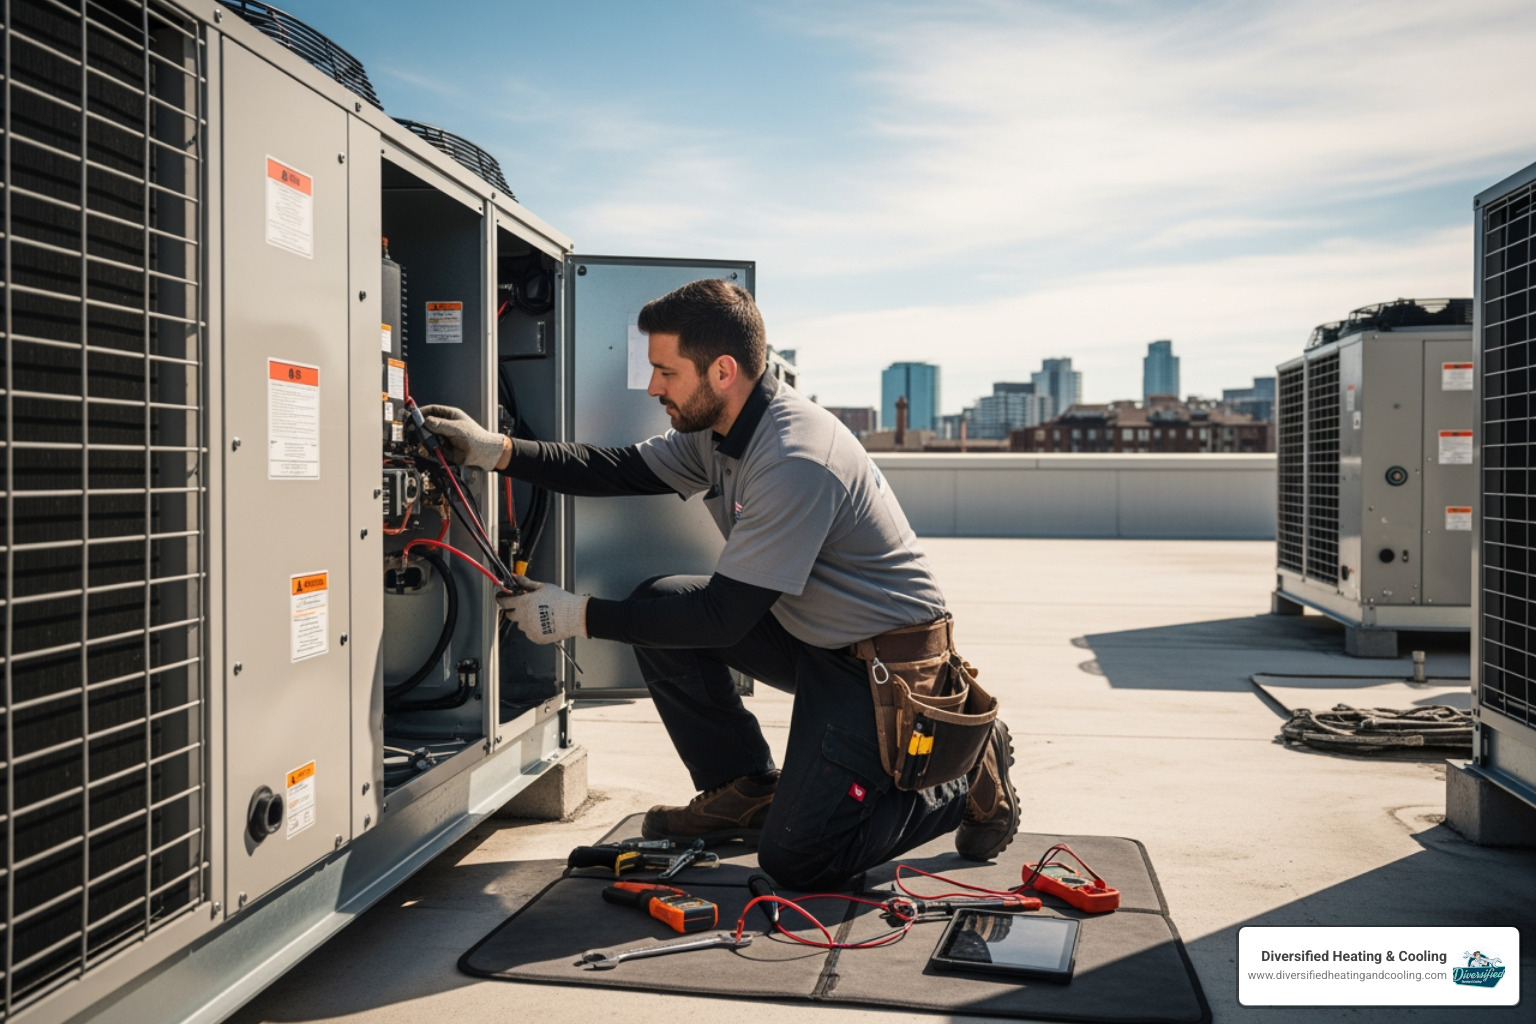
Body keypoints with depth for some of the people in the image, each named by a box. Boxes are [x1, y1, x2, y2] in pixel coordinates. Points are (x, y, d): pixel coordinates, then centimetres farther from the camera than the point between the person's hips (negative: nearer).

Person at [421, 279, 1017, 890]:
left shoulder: (796, 462, -29)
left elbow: (723, 617, -27)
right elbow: (620, 471, 5)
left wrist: (581, 617, -22)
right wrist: (498, 451, -4)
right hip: (812, 635, 9)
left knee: (794, 859, -12)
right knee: (658, 606, -3)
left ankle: (966, 767, 9)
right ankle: (746, 791, 11)